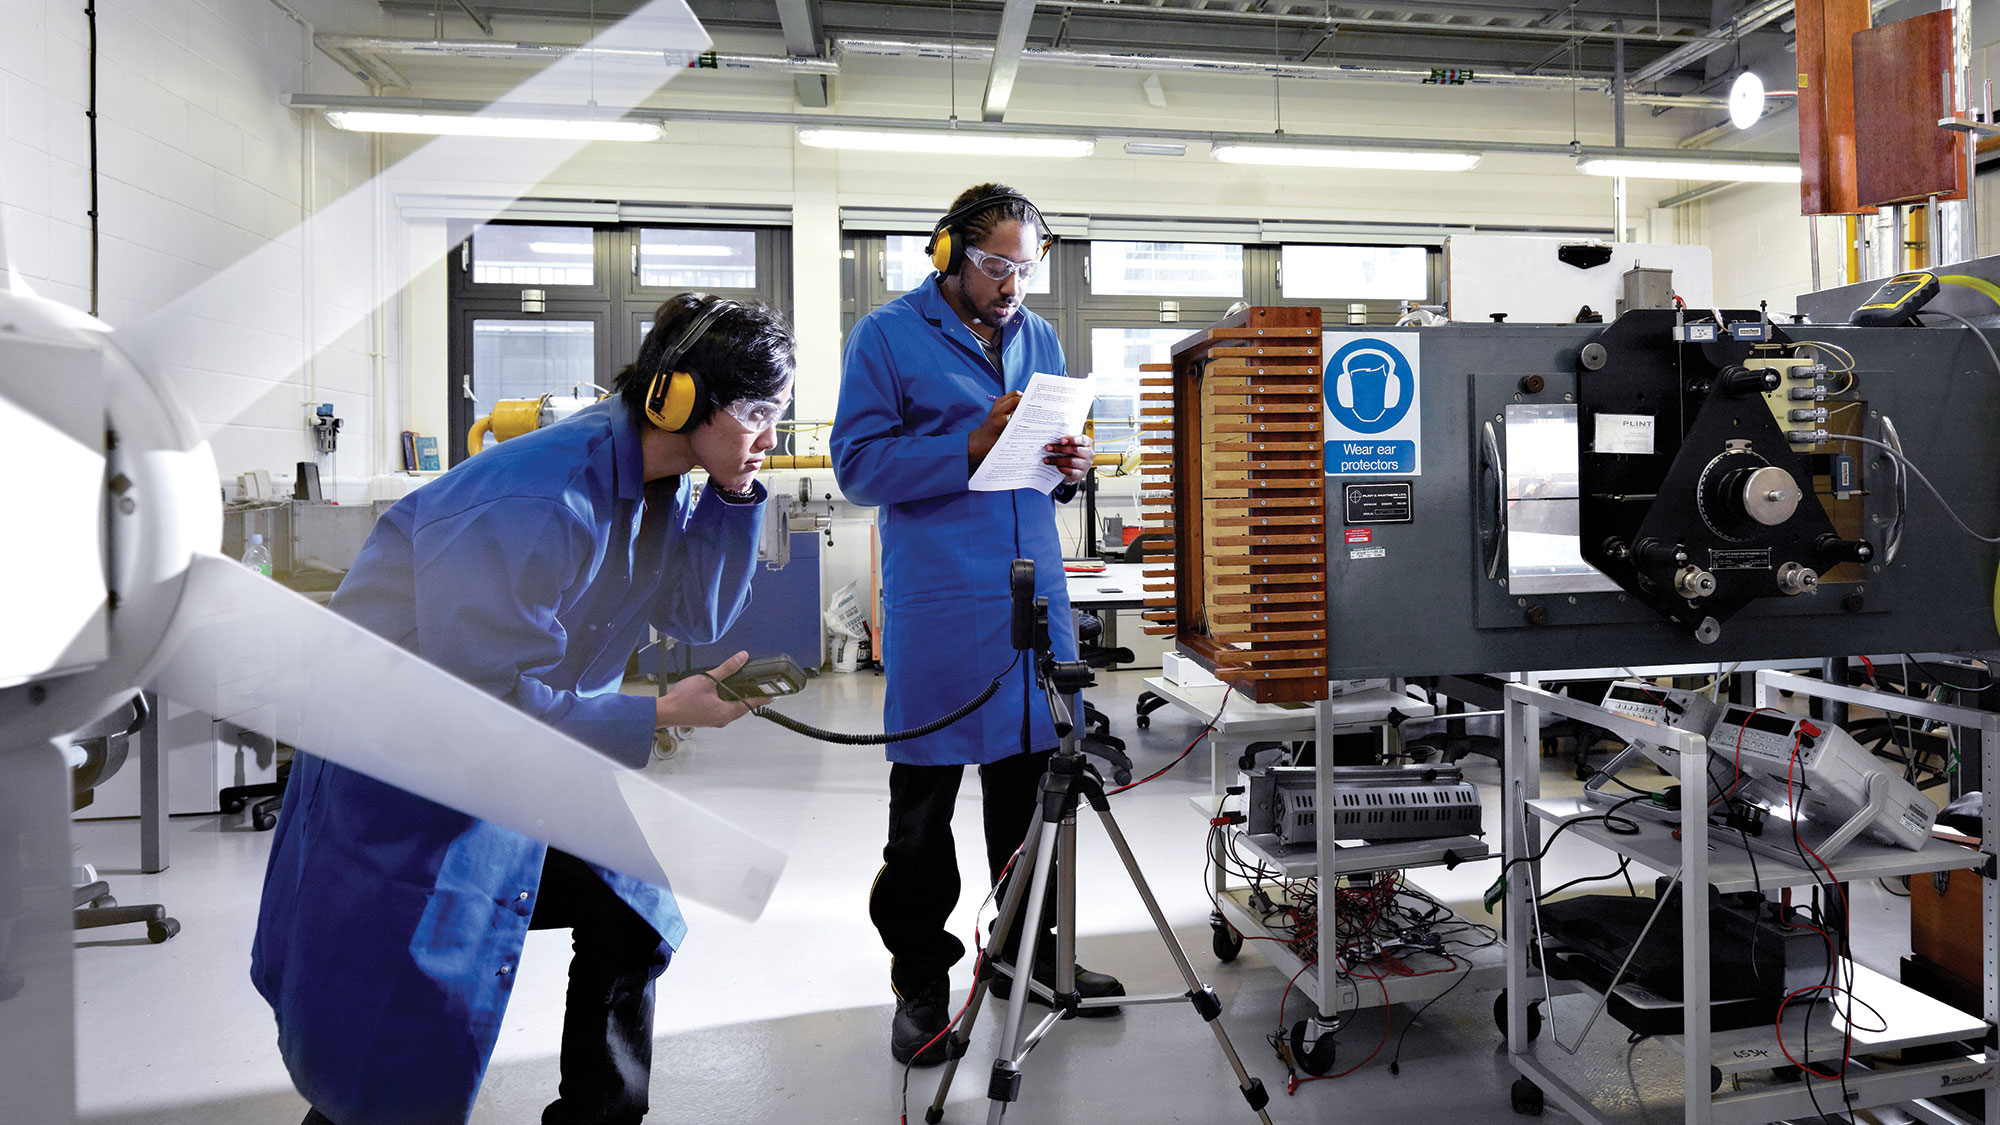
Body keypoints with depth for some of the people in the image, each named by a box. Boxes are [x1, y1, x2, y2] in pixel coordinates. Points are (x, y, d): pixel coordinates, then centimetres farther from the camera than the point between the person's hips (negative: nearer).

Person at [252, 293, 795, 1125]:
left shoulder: (657, 479, -5)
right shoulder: (543, 501, -32)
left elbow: (698, 617, 0)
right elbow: (489, 699, -29)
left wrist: (736, 496, -12)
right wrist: (662, 714, -26)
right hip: (400, 763, -8)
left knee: (628, 911, 11)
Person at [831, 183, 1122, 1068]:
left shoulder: (1039, 337, 16)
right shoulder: (887, 336, -2)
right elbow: (859, 464, -9)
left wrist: (1068, 466, -1)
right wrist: (972, 446, -19)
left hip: (1035, 594, 6)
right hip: (937, 604, -5)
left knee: (1030, 778, 14)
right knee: (925, 794, 2)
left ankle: (1026, 947, 31)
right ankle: (921, 980, 17)